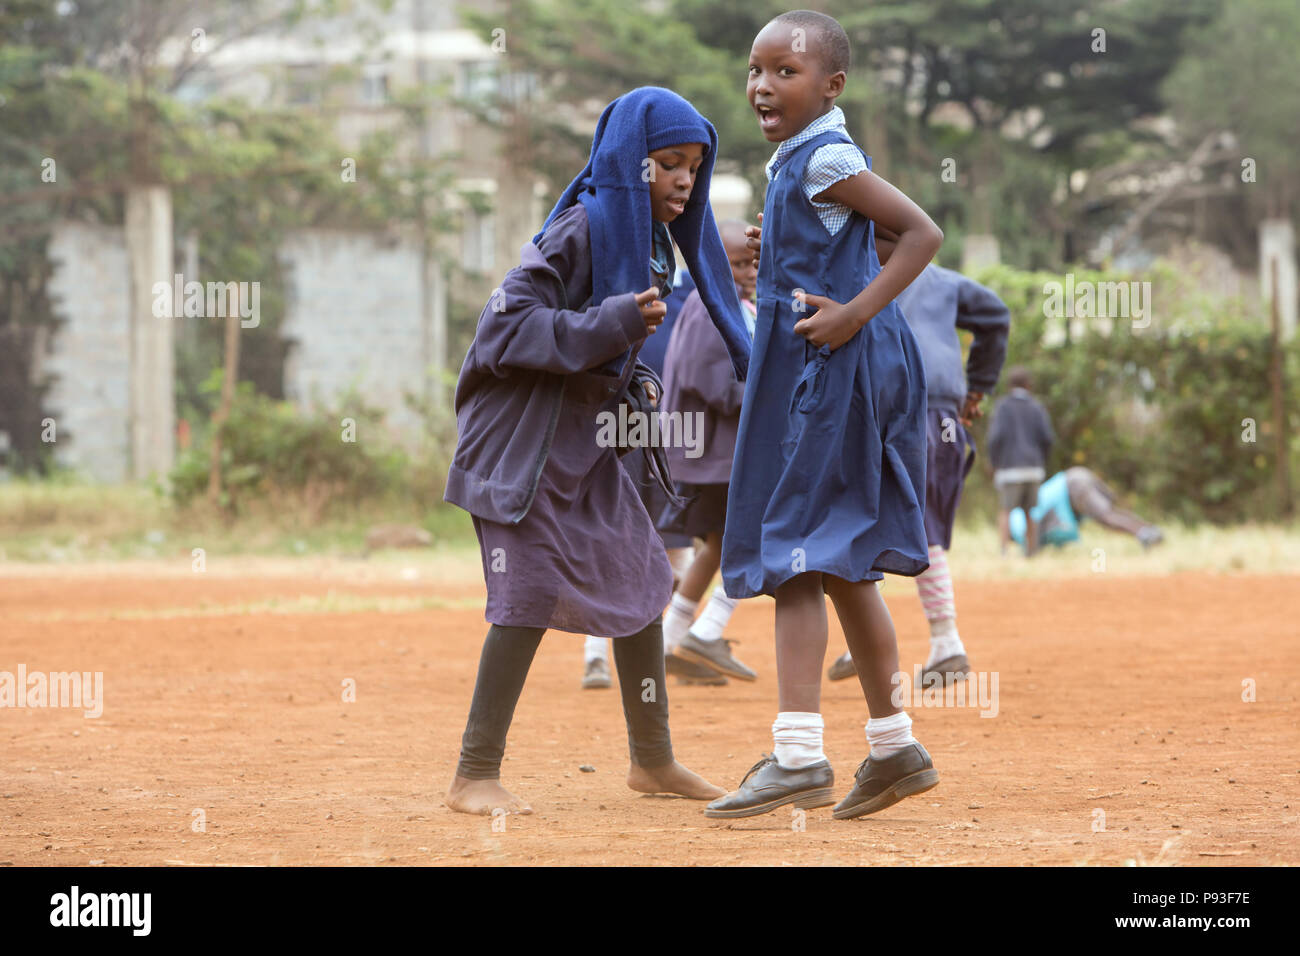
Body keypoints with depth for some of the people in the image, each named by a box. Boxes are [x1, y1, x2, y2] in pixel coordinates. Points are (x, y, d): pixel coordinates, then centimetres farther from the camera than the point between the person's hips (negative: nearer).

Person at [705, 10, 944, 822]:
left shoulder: (826, 159, -14)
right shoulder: (795, 161, 15)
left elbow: (924, 233, -20)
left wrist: (855, 314, -24)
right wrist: (764, 256, 16)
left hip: (831, 374, -10)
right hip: (809, 375, 10)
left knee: (795, 555, -11)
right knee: (842, 566, 15)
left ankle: (798, 755, -13)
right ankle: (895, 747, 21)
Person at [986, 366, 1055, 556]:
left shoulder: (1003, 406, -2)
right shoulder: (1037, 407, 7)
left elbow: (996, 436, -12)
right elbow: (1047, 438, 0)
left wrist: (994, 465, -1)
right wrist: (1043, 463, 15)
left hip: (1010, 469, -3)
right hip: (1033, 468, 3)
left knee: (1005, 512, -3)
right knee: (1030, 512, 13)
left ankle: (1002, 552, -17)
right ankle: (1031, 552, 11)